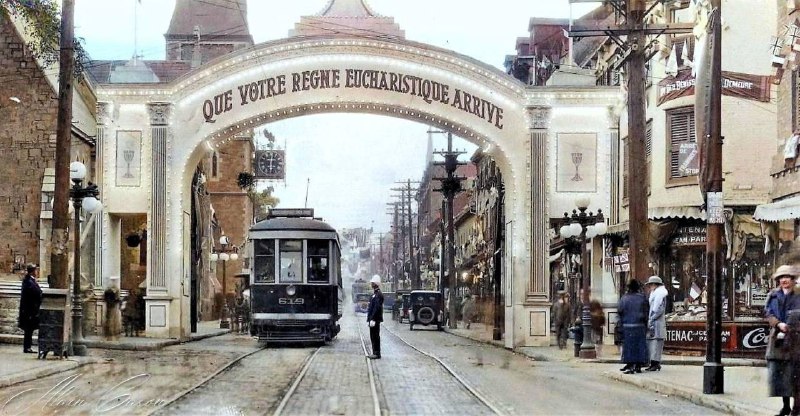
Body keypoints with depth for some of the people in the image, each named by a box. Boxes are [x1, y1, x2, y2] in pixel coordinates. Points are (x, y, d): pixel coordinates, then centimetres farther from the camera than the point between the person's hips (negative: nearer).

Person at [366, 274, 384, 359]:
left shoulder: (378, 295, -15)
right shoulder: (374, 294, 18)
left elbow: (377, 308, -21)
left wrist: (373, 319, -24)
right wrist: (369, 319, 19)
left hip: (375, 319, -10)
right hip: (372, 319, 10)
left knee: (375, 336, -7)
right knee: (373, 337, 12)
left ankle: (377, 354, -5)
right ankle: (375, 353, 17)